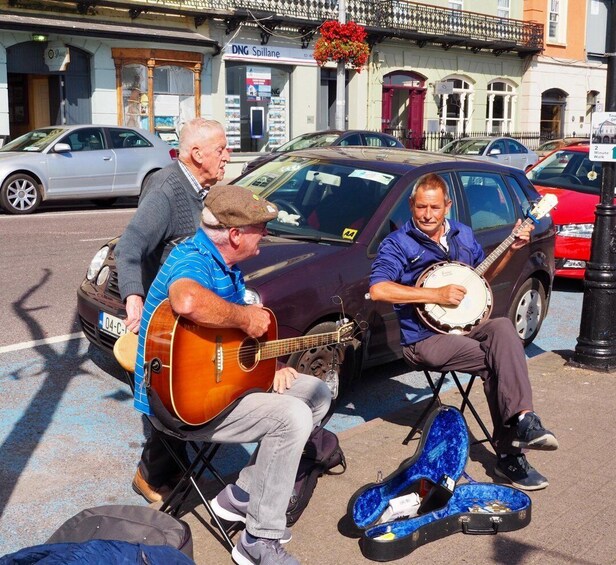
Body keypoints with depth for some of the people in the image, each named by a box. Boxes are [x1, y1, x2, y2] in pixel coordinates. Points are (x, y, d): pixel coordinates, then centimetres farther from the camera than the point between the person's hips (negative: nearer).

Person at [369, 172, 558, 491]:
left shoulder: (463, 235, 14)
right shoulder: (397, 244, -5)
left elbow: (482, 276, 27)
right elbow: (378, 289, -20)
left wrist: (511, 249, 11)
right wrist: (437, 295, -21)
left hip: (466, 326, 5)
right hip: (425, 340, -5)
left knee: (502, 328, -29)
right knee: (499, 362, -25)